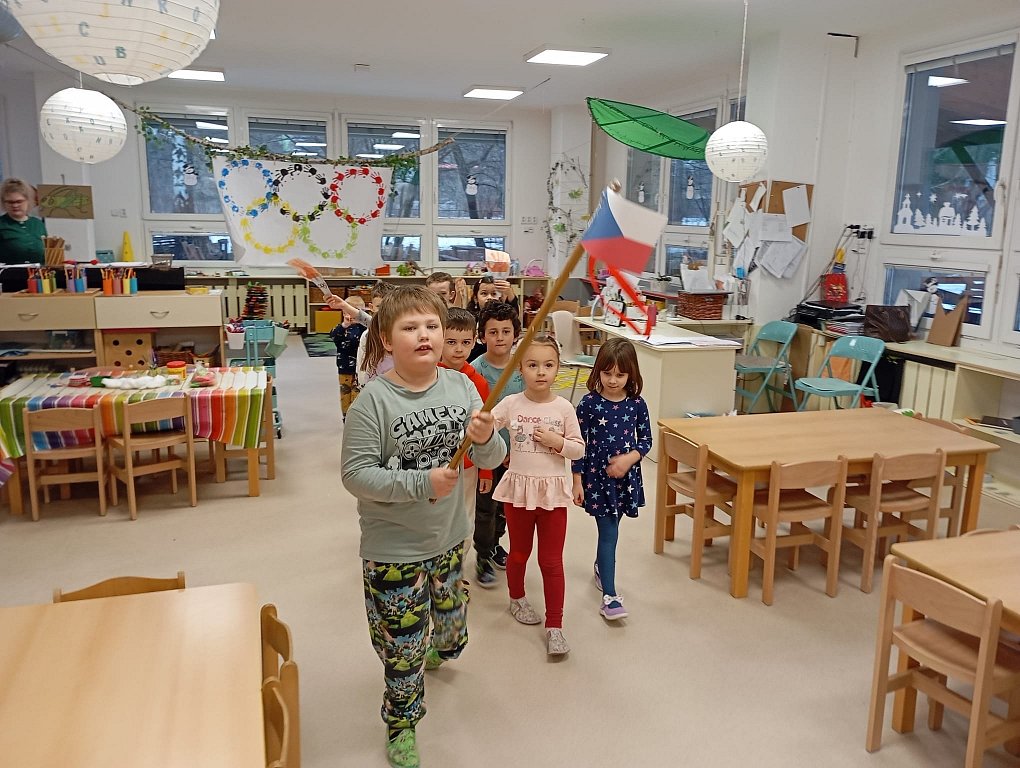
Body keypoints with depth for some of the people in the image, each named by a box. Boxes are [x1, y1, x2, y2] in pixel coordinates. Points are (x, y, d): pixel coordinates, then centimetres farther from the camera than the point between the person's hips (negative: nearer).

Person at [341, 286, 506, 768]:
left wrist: (486, 439, -27)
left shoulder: (461, 387, -8)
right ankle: (401, 725, 35)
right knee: (403, 642, 10)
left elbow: (490, 460, -4)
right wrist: (422, 483, -27)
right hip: (393, 548, -5)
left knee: (451, 624, 28)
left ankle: (437, 650, 64)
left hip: (449, 537, 5)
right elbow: (354, 473, -21)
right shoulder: (373, 399, -21)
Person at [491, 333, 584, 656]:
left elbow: (579, 450, 1)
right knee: (519, 553, 20)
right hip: (518, 488, 1)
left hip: (553, 491, 0)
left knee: (552, 562, 4)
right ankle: (517, 599, 46)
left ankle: (554, 626, 14)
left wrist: (557, 441, -17)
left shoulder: (564, 408, -6)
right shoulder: (511, 404, -7)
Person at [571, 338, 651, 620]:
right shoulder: (589, 403, -10)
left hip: (626, 476, 3)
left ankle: (601, 567, 44)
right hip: (596, 476, -3)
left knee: (609, 529, 17)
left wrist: (629, 458, -14)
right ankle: (609, 596, 0)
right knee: (609, 533, -5)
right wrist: (577, 480, -6)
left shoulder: (636, 404, -3)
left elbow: (646, 439, 4)